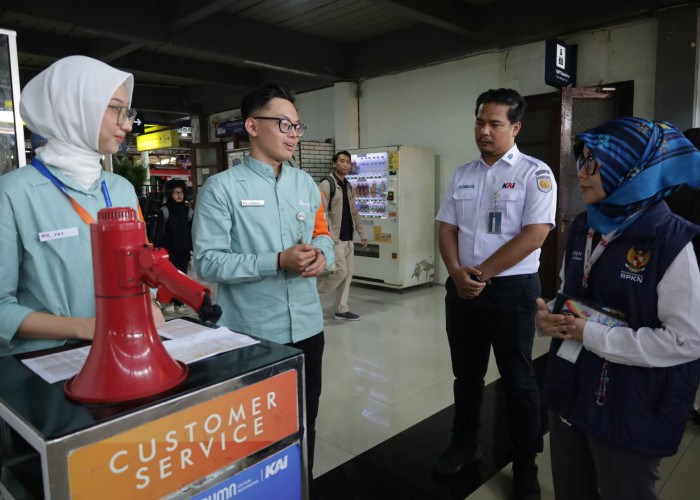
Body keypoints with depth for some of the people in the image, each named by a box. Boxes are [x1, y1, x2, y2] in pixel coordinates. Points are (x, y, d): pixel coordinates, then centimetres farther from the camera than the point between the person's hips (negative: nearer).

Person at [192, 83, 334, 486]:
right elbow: (208, 262, -15)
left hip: (307, 328, 6)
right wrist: (278, 262, -23)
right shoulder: (221, 188, -8)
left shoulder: (306, 184, 10)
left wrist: (322, 256, -10)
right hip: (251, 334, -5)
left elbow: (324, 236, 14)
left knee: (306, 421, 20)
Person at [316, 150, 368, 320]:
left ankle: (342, 310, 18)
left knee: (347, 274, 9)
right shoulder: (326, 184, -9)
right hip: (335, 239, -8)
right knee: (340, 271, -11)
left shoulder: (349, 187, 15)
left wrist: (362, 233, 16)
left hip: (348, 239, 8)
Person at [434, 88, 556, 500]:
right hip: (462, 290, 5)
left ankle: (526, 462, 28)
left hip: (512, 290, -4)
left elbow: (533, 235, -15)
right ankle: (466, 444, 36)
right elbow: (447, 229, 7)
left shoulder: (535, 173, -7)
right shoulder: (461, 176, 9)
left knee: (518, 380, 9)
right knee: (466, 375, 17)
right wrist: (457, 273, -10)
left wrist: (482, 273, -14)